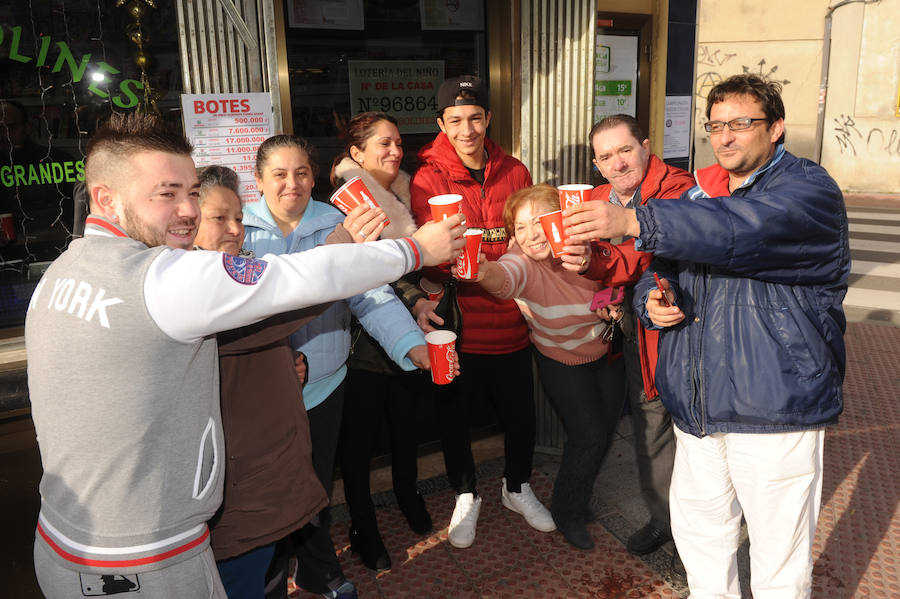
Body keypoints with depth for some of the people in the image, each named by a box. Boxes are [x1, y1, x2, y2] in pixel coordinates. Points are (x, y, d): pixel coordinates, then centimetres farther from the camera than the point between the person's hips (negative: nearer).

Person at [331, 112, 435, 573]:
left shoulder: (402, 191, 11)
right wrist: (415, 299, -27)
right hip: (366, 333, -6)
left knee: (405, 421, 20)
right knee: (360, 435, 6)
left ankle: (409, 496, 42)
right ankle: (363, 526, 23)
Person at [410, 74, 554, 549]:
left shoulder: (514, 172, 4)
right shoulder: (428, 179, -9)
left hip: (510, 322, 3)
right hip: (459, 326, -3)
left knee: (521, 414, 16)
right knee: (454, 417, 14)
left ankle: (517, 487, 45)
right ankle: (465, 496, 40)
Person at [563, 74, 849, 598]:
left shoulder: (809, 189, -8)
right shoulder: (698, 196, 15)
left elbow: (741, 230, -30)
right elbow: (658, 273, 21)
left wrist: (634, 222, -40)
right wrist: (652, 301, -4)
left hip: (776, 409, -6)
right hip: (699, 407, 7)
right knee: (697, 527, 19)